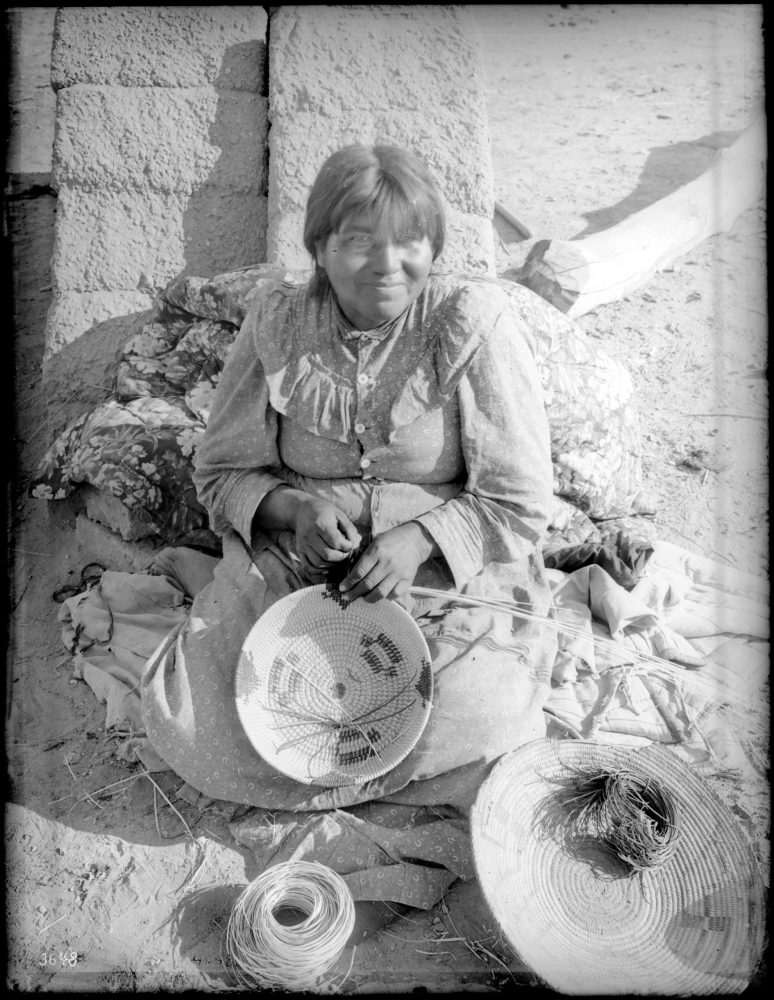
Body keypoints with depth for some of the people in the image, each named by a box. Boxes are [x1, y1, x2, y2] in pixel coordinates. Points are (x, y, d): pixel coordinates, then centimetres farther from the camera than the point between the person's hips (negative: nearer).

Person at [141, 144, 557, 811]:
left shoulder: (476, 322, -10)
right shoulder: (277, 324, -2)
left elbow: (520, 501, -7)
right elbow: (221, 474, 5)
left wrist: (419, 539, -23)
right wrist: (293, 508, -16)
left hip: (450, 570, -1)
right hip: (293, 567, 2)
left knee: (476, 724, -21)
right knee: (187, 719, -12)